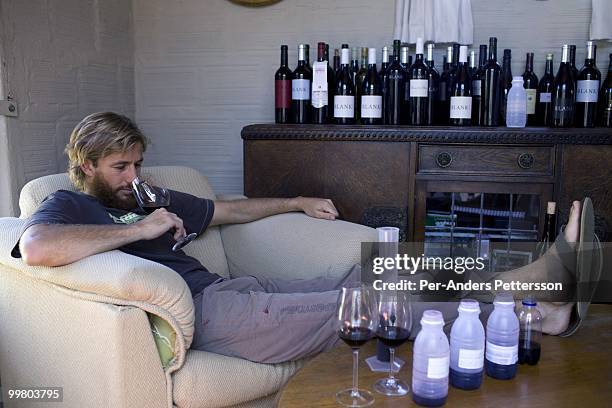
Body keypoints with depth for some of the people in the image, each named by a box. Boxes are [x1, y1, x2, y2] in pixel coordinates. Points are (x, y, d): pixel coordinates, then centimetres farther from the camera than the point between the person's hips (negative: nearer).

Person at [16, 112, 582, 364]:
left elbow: (227, 210, 32)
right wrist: (140, 229, -16)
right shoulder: (67, 206, 4)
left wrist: (299, 203, 30)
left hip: (228, 290, 8)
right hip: (204, 309, -8)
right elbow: (36, 248, -22)